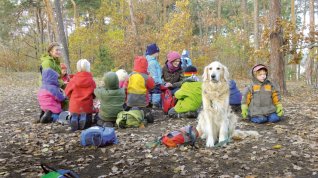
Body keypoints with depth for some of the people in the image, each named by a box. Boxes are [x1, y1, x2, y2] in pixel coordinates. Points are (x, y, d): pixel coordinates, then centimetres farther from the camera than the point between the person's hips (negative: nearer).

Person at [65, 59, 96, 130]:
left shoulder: (74, 79, -4)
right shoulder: (91, 80, -5)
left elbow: (67, 92, 4)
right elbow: (94, 94, 3)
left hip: (75, 105, 0)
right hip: (87, 106, 0)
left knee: (74, 117, 20)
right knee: (87, 122, 12)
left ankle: (74, 118, -13)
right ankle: (84, 117, -18)